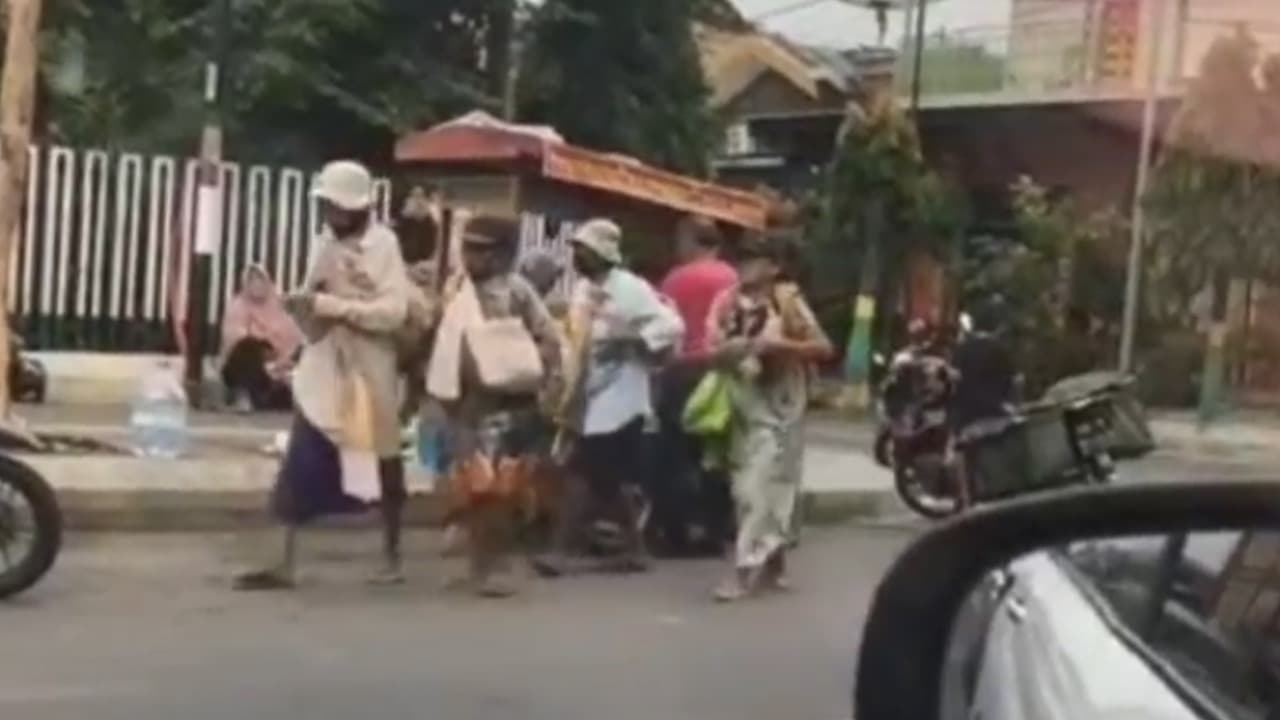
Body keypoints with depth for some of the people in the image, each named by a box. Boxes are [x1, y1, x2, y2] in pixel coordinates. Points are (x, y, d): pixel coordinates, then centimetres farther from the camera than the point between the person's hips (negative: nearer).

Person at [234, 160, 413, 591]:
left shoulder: (383, 245, -9)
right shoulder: (325, 243, 8)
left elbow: (394, 311, -19)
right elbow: (313, 300, 14)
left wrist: (331, 306, -23)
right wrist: (300, 303, -10)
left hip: (369, 371, -5)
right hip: (323, 368, 5)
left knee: (383, 467, 10)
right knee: (300, 468, -2)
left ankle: (391, 558, 27)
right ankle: (285, 566, 3)